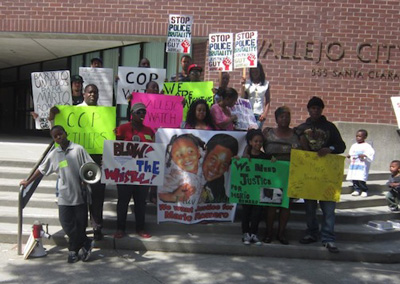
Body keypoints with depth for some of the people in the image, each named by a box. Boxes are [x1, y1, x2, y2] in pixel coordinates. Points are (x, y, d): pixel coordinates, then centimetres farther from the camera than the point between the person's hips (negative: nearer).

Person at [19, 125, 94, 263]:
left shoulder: (78, 149, -3)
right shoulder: (54, 154, 7)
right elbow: (42, 169, 18)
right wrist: (28, 182, 23)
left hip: (80, 193, -3)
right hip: (64, 195, 3)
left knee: (80, 224, 5)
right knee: (66, 224, 0)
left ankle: (74, 250, 23)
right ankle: (86, 243, 15)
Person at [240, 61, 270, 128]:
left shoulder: (266, 84, 6)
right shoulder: (247, 83, 4)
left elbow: (268, 101, 6)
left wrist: (265, 113, -5)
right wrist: (243, 87, -6)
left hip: (259, 114, 0)